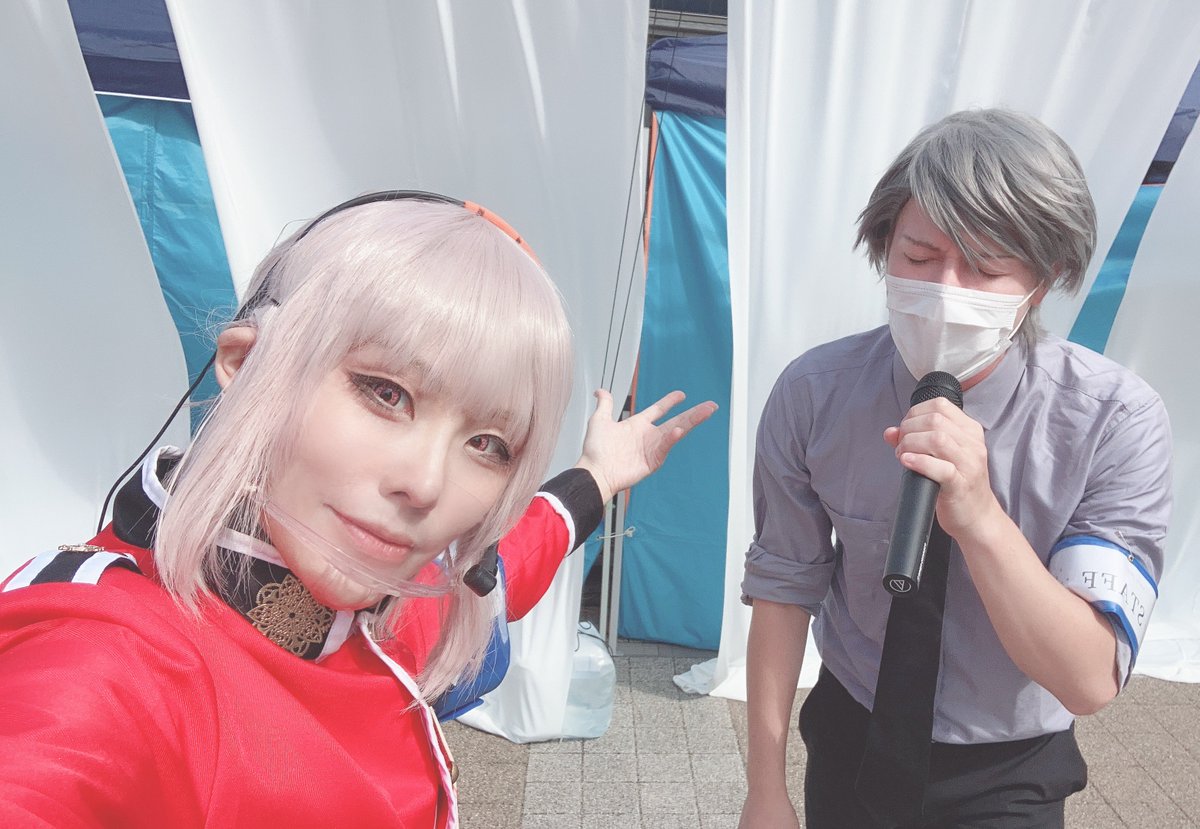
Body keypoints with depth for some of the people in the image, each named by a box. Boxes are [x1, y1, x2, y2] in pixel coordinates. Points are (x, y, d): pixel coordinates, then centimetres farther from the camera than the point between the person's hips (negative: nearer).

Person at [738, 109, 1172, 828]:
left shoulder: (1118, 422, -25)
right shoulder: (812, 394, -22)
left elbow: (1090, 682, -26)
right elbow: (783, 582, -13)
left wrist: (981, 516, -44)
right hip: (850, 739, 2)